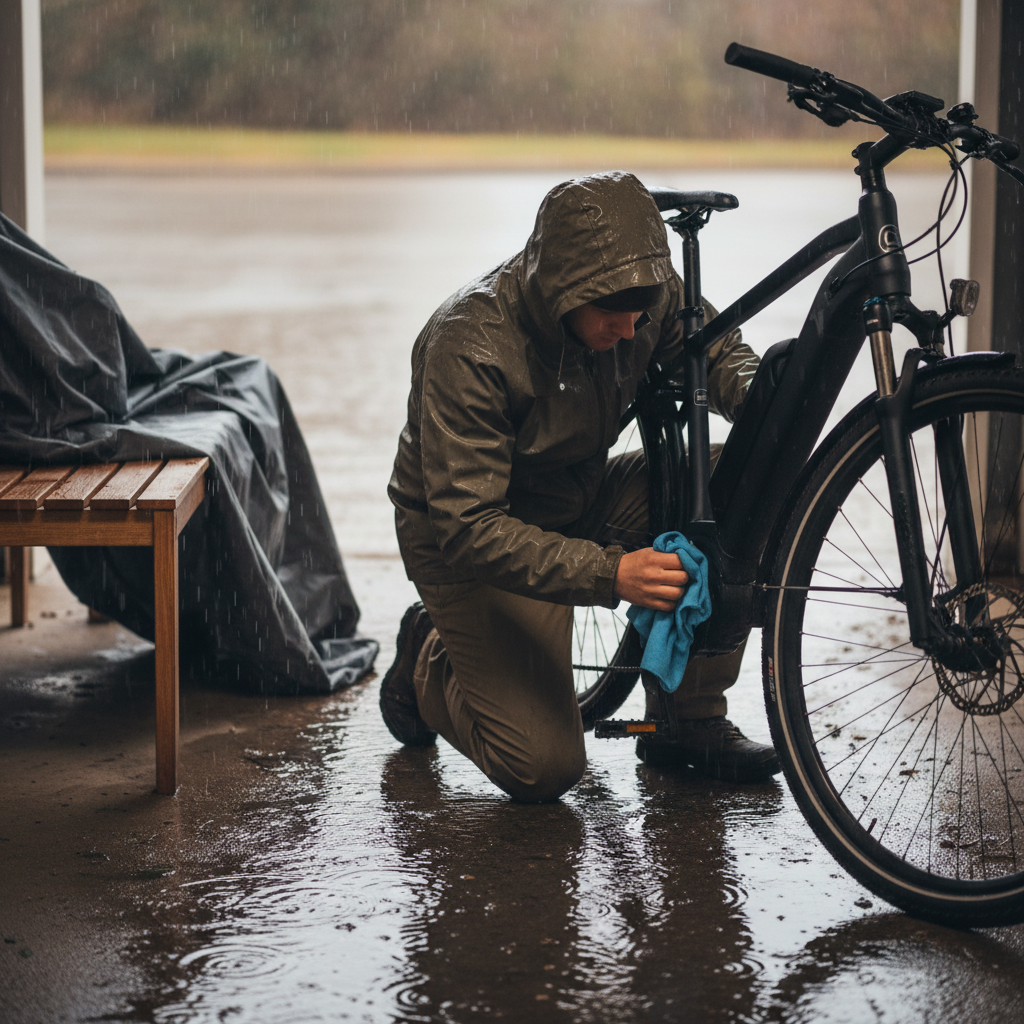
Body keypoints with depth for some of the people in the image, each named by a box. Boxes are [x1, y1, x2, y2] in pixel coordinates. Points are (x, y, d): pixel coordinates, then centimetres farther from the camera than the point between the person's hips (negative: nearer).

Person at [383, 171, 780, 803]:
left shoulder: (643, 293, -17)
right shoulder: (469, 349, -33)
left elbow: (715, 347, 3)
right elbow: (467, 528, -35)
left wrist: (758, 395, -22)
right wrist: (608, 573, -47)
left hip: (580, 501, 6)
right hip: (472, 549, -6)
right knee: (543, 769, -16)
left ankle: (691, 722, -6)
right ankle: (429, 663, 16)